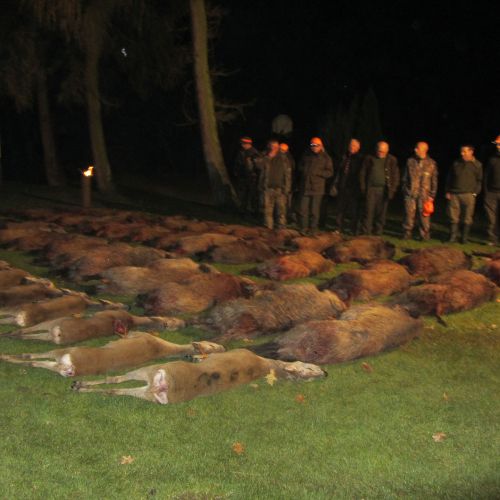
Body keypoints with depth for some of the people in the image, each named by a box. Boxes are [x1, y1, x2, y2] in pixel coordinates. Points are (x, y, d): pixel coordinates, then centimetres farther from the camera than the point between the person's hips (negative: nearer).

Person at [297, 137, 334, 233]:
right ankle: (303, 228, 15)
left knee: (314, 211, 0)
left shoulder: (325, 157, 1)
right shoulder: (306, 155, 11)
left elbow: (330, 172, -4)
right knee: (302, 210, 3)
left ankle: (313, 229, 12)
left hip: (317, 189, -3)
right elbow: (299, 168, 21)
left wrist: (317, 172, -16)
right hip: (304, 187, 3)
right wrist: (303, 171, -2)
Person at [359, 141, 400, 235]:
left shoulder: (392, 160, 4)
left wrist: (392, 190, -5)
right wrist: (363, 187, 1)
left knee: (381, 213, 2)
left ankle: (378, 233, 10)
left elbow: (395, 176, 3)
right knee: (369, 211, -3)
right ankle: (366, 233, 0)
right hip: (371, 188, 0)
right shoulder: (369, 158, 6)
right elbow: (362, 173, 8)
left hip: (384, 190, 0)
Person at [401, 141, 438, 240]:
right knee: (409, 215, 3)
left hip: (424, 195, -1)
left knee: (424, 216, 0)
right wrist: (404, 190, 9)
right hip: (410, 194, 2)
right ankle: (407, 234, 13)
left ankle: (425, 236, 9)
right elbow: (405, 177, 13)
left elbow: (434, 181, 4)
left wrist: (432, 195, 1)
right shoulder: (410, 161, 6)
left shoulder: (431, 163, 1)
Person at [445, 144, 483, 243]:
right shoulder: (456, 164, 11)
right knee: (453, 217, 3)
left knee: (468, 218, 0)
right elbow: (449, 178, 16)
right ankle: (453, 237, 11)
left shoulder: (477, 165, 3)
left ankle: (465, 238, 9)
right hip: (454, 194, 3)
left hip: (468, 195, -3)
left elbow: (479, 181, 4)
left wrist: (475, 193, -4)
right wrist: (448, 191, 9)